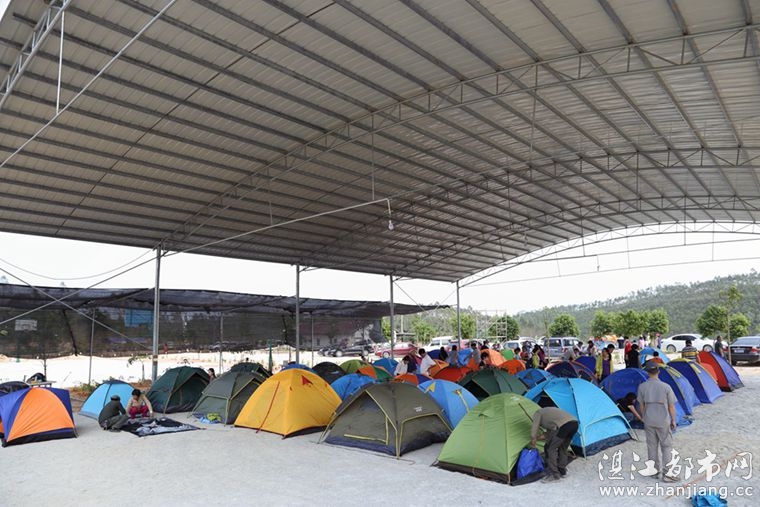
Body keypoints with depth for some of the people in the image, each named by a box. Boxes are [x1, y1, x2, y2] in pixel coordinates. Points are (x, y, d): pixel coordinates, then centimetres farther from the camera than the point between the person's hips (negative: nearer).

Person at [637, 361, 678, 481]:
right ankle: (667, 473, 7)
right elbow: (671, 406, -5)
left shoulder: (642, 387, -7)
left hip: (649, 421, 2)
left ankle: (656, 472, 23)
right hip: (663, 421, -2)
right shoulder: (666, 387, -14)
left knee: (652, 446, 13)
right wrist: (673, 420, 9)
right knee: (667, 446, 9)